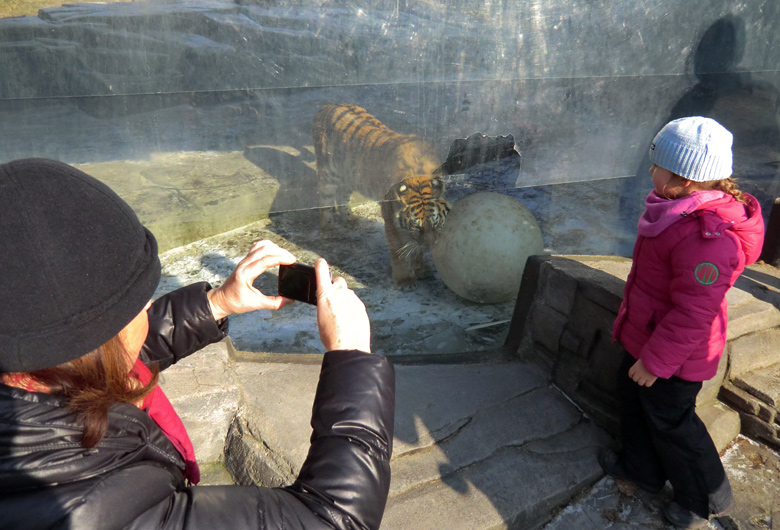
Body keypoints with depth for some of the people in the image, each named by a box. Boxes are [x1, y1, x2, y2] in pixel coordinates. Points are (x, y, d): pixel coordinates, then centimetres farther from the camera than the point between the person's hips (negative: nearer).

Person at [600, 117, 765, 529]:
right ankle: (641, 467, 46)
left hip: (677, 353, -10)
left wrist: (655, 361, -22)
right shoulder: (687, 209, -2)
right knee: (633, 395, 24)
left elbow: (692, 316, -31)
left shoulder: (707, 238, -35)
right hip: (649, 335, 10)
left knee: (668, 419, 10)